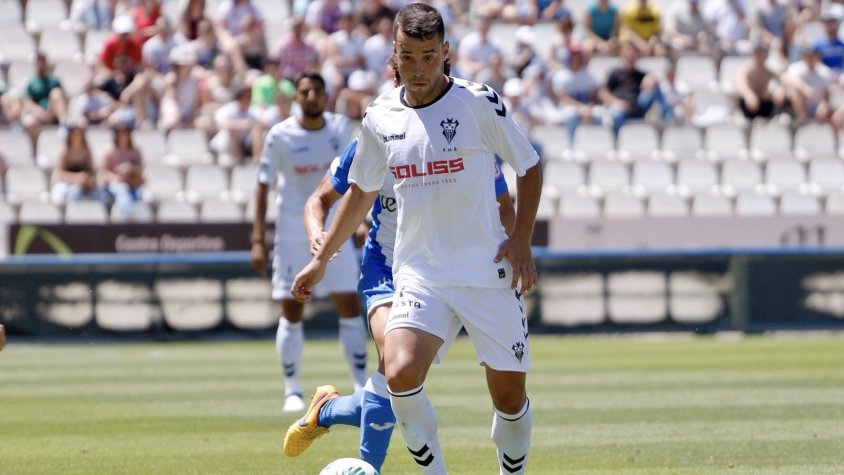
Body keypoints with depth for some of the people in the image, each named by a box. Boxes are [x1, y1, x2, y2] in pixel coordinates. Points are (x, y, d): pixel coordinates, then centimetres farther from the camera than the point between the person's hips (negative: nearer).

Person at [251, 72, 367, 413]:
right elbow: (263, 186, -6)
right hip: (293, 229, -2)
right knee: (292, 311, 0)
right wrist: (258, 239, -12)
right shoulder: (280, 136, -10)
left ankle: (361, 385, 4)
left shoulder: (341, 128, -1)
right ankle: (292, 390, 9)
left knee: (350, 306, -2)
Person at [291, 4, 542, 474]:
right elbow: (362, 191, 19)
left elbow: (529, 167, 4)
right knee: (401, 374, -23)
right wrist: (321, 260, 21)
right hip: (419, 273, 2)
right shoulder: (381, 118, 4)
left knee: (509, 395, 3)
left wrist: (521, 240, -8)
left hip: (488, 272, -2)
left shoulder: (479, 102, -6)